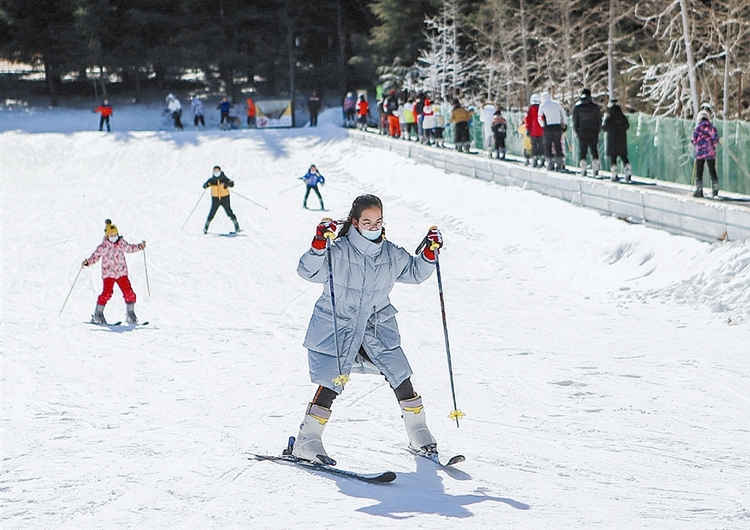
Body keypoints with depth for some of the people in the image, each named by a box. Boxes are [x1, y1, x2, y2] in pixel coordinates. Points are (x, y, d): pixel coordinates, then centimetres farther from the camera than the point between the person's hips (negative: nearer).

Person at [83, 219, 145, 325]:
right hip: (108, 273, -4)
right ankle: (97, 315, -5)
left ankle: (130, 314, 13)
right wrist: (87, 262, -20)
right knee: (107, 292, -16)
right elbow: (95, 256, -5)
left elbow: (129, 248, 21)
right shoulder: (103, 246, -9)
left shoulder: (121, 243, 3)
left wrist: (140, 246, 11)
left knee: (129, 293, -1)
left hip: (121, 272, 4)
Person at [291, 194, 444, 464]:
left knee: (400, 374, 1)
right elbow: (308, 271, -27)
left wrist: (430, 252, -1)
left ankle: (418, 433, 18)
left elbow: (415, 272, 15)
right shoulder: (338, 252, -17)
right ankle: (307, 440, -4)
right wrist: (319, 244, -42)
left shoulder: (391, 254, -1)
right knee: (332, 382, -13)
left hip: (377, 327, 5)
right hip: (336, 326, -5)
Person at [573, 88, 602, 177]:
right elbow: (599, 120, 3)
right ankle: (596, 170, 1)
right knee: (594, 151, 6)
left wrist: (575, 131, 8)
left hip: (581, 132, -1)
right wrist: (598, 131, 13)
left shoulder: (577, 107, -4)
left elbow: (575, 121, -2)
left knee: (582, 151, 3)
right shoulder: (595, 106, 0)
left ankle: (583, 171, -2)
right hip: (593, 132, 1)